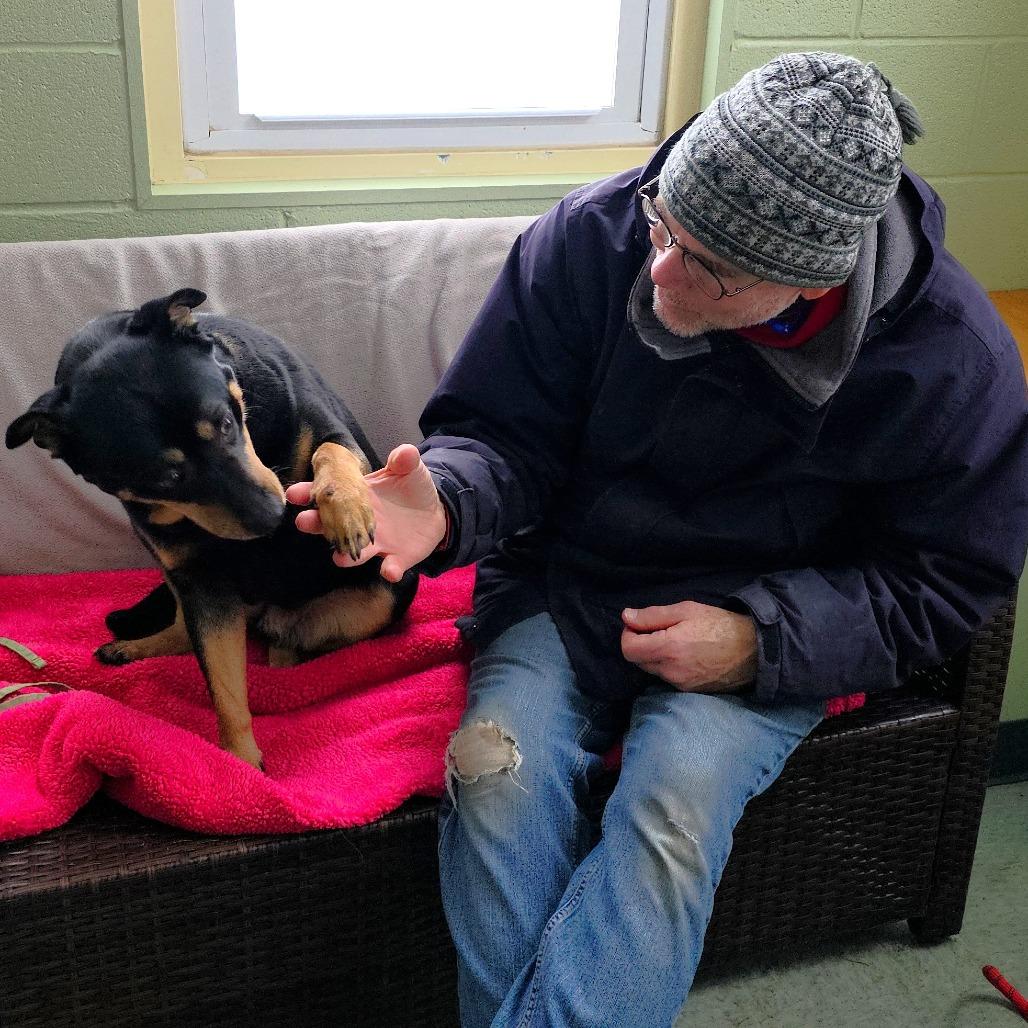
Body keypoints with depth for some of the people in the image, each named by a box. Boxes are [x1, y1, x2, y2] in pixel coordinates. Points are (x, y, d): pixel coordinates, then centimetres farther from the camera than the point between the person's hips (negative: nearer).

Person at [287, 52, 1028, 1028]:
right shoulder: (591, 236, -15)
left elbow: (944, 579, -5)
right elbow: (503, 431, -6)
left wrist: (760, 641, -18)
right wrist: (445, 503, -30)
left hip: (765, 636, -1)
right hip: (563, 585, 2)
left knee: (677, 799, -29)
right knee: (498, 770, -27)